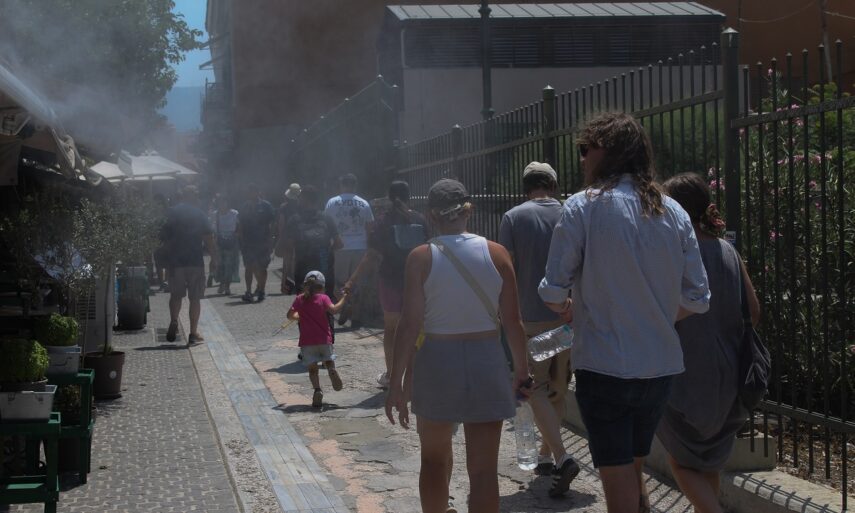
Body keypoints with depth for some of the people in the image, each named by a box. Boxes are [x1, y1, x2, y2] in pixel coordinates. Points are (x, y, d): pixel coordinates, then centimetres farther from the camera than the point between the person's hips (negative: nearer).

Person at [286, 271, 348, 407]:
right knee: (328, 360, 20)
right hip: (324, 339, -1)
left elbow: (290, 315, 8)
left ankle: (317, 389, -22)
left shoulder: (300, 299, 7)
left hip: (307, 341, 1)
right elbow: (333, 310, -17)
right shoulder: (323, 298, -1)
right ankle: (332, 369, -15)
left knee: (312, 369, 3)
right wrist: (343, 299, -4)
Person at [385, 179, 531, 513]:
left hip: (437, 362, 0)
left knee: (434, 459, 21)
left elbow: (409, 325, -10)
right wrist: (521, 369, 12)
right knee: (483, 470, 3)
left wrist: (396, 383, -4)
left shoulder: (421, 258, -7)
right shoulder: (496, 253, -3)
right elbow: (513, 322, -1)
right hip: (487, 361, 1)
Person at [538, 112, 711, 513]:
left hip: (604, 366, -5)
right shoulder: (673, 212, 4)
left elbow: (553, 292, -10)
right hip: (660, 366, 5)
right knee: (635, 471, 22)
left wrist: (567, 310, 11)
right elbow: (696, 299, 5)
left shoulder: (584, 206, -10)